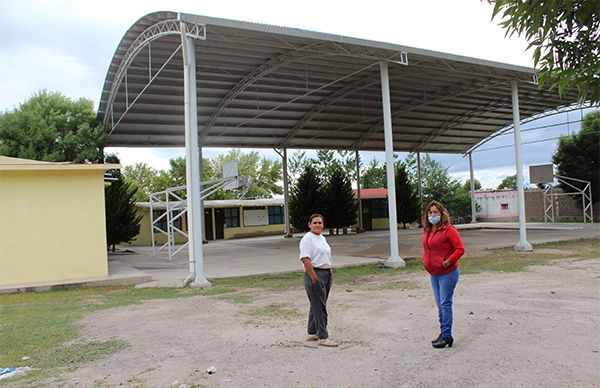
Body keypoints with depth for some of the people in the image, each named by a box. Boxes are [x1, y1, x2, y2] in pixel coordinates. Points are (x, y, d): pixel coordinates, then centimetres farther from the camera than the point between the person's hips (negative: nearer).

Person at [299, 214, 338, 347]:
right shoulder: (307, 239, -14)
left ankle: (312, 333, 26)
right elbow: (306, 260, -22)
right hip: (315, 274, -10)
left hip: (326, 274, 10)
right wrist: (314, 278, -24)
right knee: (319, 307, -6)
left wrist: (328, 274, 17)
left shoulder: (322, 238, 16)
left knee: (317, 305, 16)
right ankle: (323, 337, 0)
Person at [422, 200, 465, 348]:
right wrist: (425, 260, 12)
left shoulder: (448, 229, -12)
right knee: (440, 305, 14)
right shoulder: (428, 230, 12)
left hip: (447, 273, -8)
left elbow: (460, 249, -15)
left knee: (445, 304, -4)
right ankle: (443, 333, 24)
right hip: (434, 274, 8)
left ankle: (447, 336, 4)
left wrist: (448, 261, -18)